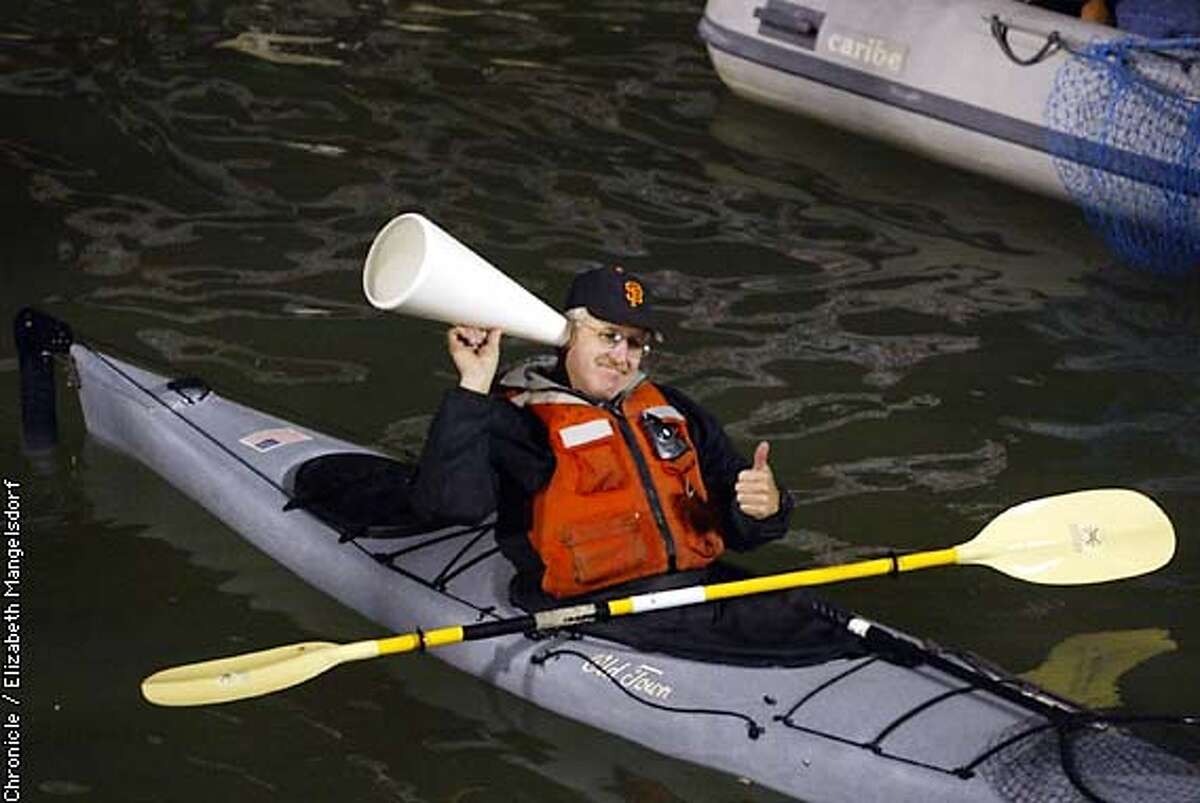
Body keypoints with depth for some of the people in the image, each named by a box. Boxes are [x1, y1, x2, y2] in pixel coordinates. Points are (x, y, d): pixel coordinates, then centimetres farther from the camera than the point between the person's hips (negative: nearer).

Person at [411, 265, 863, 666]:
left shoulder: (670, 410, 22)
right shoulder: (522, 418, 2)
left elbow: (736, 531, 27)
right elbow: (449, 501, -16)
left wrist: (764, 508, 2)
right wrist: (473, 387, -21)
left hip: (704, 584, 7)